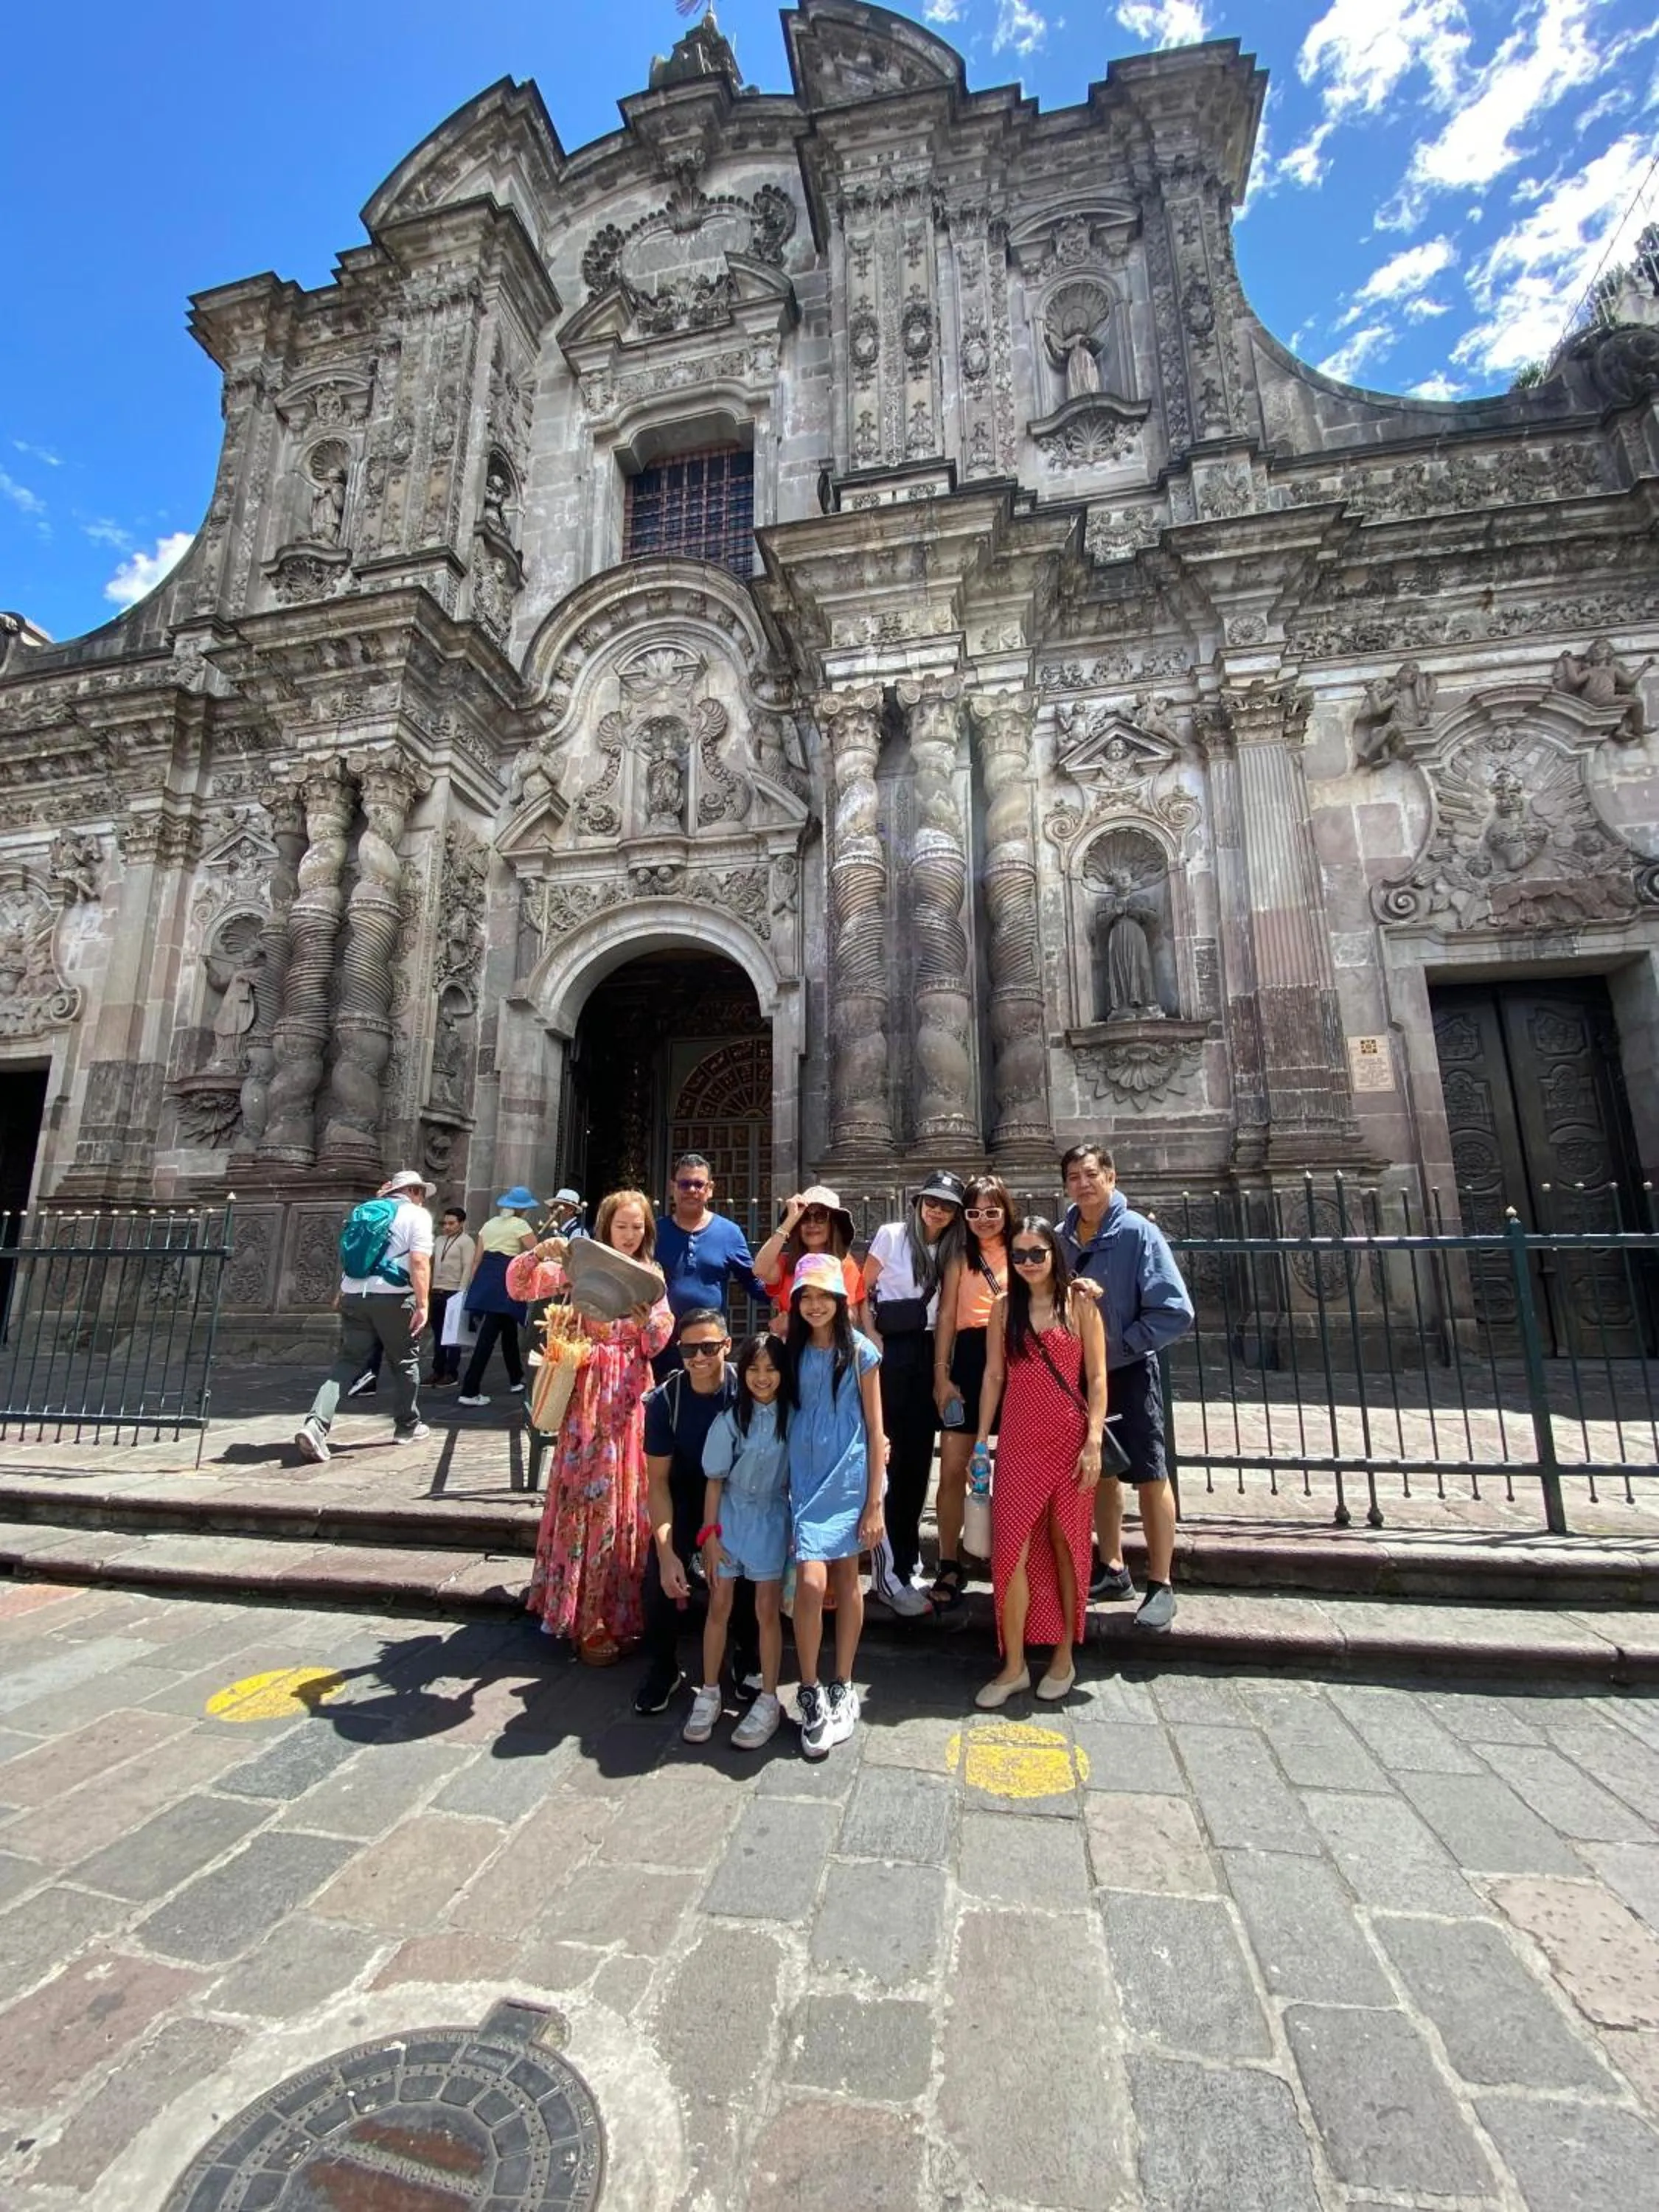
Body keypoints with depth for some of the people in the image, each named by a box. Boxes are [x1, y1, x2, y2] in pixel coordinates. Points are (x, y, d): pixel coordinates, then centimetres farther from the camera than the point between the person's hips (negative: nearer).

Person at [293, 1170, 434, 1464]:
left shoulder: (364, 1211, 18)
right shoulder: (417, 1215, -2)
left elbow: (349, 1256, 27)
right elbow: (419, 1262, -12)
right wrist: (423, 1304, -14)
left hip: (353, 1294, 5)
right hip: (393, 1297, -5)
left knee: (348, 1361, 7)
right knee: (405, 1361, 12)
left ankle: (315, 1423, -10)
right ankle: (408, 1426, 24)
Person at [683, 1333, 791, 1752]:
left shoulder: (791, 1417, -11)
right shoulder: (730, 1418, -15)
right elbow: (715, 1480, -7)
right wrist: (710, 1534, -6)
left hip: (772, 1519, 0)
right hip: (730, 1515, 0)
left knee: (767, 1610, 7)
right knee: (719, 1606, 9)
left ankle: (769, 1701, 23)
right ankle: (709, 1694, 28)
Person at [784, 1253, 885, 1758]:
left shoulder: (859, 1352, -6)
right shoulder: (793, 1352, 3)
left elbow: (875, 1430, -3)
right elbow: (785, 1418, 9)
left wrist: (874, 1503, -5)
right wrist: (786, 1487, 6)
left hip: (850, 1477, -1)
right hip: (805, 1477, 2)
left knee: (846, 1578, 9)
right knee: (811, 1581, -10)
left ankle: (842, 1689, 27)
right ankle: (811, 1694, 9)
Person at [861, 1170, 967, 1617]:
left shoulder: (951, 1250, 11)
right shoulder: (891, 1235, -3)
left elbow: (946, 1309, 14)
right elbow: (861, 1292, -2)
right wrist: (872, 1340, -10)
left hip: (929, 1354, 5)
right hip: (891, 1352, -5)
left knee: (918, 1458, 8)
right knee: (890, 1457, -5)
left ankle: (905, 1565, 22)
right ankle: (888, 1571, 5)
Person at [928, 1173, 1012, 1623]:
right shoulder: (960, 1259, 10)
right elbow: (946, 1316, 6)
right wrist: (941, 1375, 0)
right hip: (970, 1360, 1)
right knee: (953, 1468, 0)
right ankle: (949, 1569, 15)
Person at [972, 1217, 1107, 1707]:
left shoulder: (1080, 1304, -2)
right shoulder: (1004, 1308, 5)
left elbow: (1097, 1378, -3)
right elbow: (993, 1376, 7)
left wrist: (1094, 1441, -10)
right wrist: (982, 1439, 5)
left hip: (1070, 1438, -2)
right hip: (1018, 1440, 2)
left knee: (1066, 1545, 10)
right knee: (1011, 1548, 0)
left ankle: (1063, 1656, 28)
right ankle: (1013, 1665, 15)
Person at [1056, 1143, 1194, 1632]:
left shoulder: (1137, 1232, -15)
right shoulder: (1062, 1237, -2)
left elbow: (1175, 1312, -17)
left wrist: (1120, 1346, -16)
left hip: (1129, 1372, -5)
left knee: (1149, 1475, 4)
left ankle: (1161, 1586, 18)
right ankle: (1113, 1569, 33)